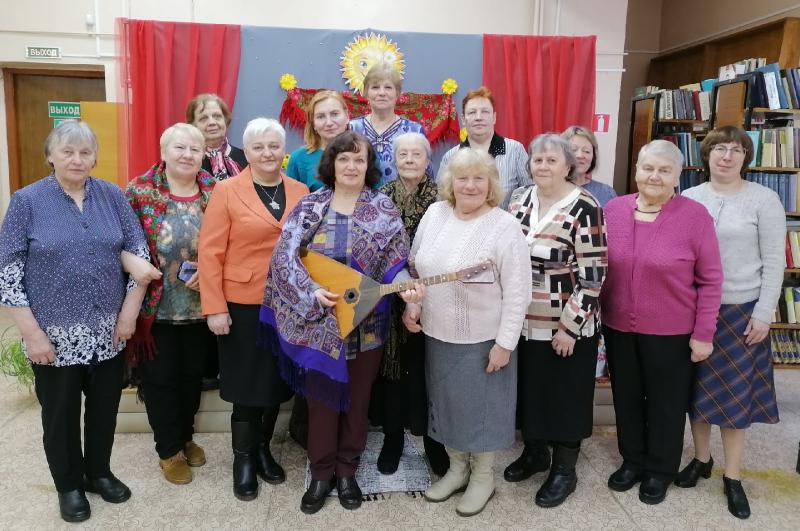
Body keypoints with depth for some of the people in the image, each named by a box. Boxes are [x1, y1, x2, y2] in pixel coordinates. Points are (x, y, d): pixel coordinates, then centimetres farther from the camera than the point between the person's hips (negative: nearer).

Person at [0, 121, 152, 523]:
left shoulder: (113, 196, 2)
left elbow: (138, 253, 3)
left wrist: (129, 312, -4)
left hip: (108, 331, 3)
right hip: (56, 334, -2)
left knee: (105, 406, 14)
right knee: (60, 412, 11)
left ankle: (99, 472, 37)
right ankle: (69, 485, 32)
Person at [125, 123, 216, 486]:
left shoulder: (214, 192, 0)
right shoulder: (140, 191, -8)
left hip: (199, 306, 3)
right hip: (155, 307, -3)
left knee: (192, 375, 17)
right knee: (160, 378, 8)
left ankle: (186, 437, 38)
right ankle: (169, 449, 27)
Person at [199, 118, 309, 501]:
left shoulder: (301, 192, 6)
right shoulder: (227, 190, -4)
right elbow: (210, 252, -8)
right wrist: (214, 307, -12)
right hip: (243, 305, -3)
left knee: (277, 381, 14)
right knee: (248, 384, 7)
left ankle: (263, 449, 35)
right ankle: (243, 459, 27)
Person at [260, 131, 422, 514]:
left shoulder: (384, 209, 0)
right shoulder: (310, 205, -1)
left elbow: (395, 261, -4)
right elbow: (285, 255, -7)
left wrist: (406, 287, -24)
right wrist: (312, 292, -20)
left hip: (366, 326, 1)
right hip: (317, 323, 0)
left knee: (357, 400, 13)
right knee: (322, 401, 9)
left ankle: (347, 471, 32)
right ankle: (321, 474, 27)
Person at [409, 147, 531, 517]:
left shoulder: (505, 226, -15)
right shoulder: (434, 213, 1)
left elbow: (517, 292, -15)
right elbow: (416, 267, 12)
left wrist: (504, 343, -16)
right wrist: (410, 305, 2)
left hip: (483, 340, -5)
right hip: (437, 335, 5)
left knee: (481, 406, 11)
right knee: (446, 403, 18)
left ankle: (483, 477, 33)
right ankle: (457, 468, 39)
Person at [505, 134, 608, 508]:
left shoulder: (584, 208, -14)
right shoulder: (519, 200, 5)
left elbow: (592, 275, -15)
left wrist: (570, 327, -17)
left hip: (565, 325, -5)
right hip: (521, 322, 6)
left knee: (565, 394, 9)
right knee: (528, 389, 18)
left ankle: (564, 469, 27)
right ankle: (534, 451, 40)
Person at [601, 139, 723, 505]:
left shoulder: (695, 215, -12)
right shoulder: (613, 210, -3)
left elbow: (710, 280, -9)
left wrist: (703, 333, -9)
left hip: (671, 331, -3)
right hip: (618, 327, 3)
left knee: (666, 402, 15)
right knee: (626, 398, 19)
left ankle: (660, 470, 35)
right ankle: (632, 460, 40)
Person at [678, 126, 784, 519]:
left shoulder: (764, 200, -4)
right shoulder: (689, 199, 3)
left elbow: (774, 262, -4)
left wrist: (763, 314, -9)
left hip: (741, 311, -2)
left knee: (736, 392, 4)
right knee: (697, 388, 11)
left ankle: (732, 477, 18)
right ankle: (701, 459, 30)